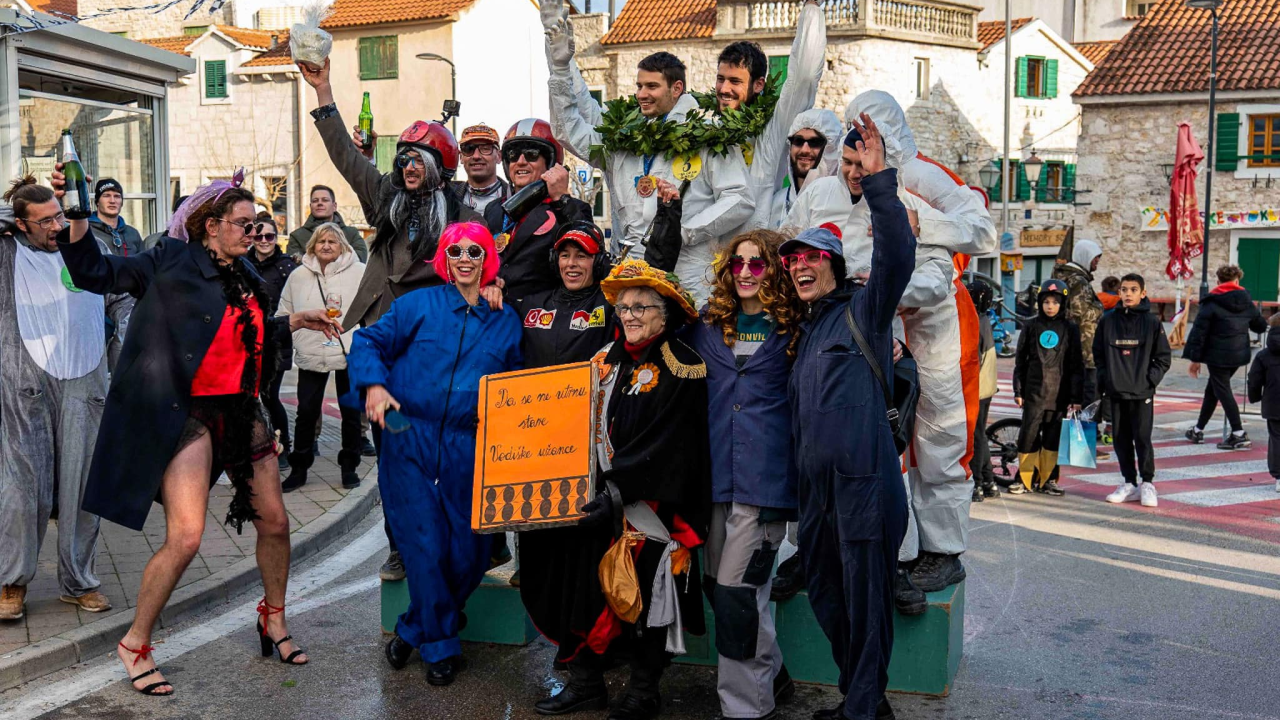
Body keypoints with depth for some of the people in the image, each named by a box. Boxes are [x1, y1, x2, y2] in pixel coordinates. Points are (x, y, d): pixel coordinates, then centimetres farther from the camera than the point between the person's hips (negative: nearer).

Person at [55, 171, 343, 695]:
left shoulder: (244, 275, 14)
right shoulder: (172, 260, -4)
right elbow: (97, 273, -9)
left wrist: (295, 321, 25)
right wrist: (77, 215, -22)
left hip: (241, 411, 7)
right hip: (189, 412, -7)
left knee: (275, 522, 11)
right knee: (185, 536, -15)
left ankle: (274, 617, 36)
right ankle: (135, 643, 7)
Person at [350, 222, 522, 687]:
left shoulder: (506, 321, 11)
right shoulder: (419, 304, 4)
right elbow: (369, 342, 4)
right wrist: (373, 383, -13)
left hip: (471, 452, 2)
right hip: (411, 444, -2)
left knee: (468, 553, 2)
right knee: (425, 548, -5)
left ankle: (416, 629, 28)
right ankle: (440, 646, 17)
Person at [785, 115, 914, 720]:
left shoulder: (863, 309, -1)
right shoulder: (806, 330, 21)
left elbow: (896, 255, -20)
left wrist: (878, 179, -29)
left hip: (863, 481, -8)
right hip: (815, 485, 8)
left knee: (865, 599, -2)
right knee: (828, 598, 15)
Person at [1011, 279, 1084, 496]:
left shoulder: (1070, 329, 5)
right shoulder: (1031, 327, 7)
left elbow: (1076, 365, 4)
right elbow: (1020, 361, 9)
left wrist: (1075, 397, -1)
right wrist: (1018, 391, 4)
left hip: (1059, 393, 0)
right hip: (1034, 392, 0)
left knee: (1053, 437, 4)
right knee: (1029, 434, -3)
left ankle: (1048, 480, 14)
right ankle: (1026, 477, 8)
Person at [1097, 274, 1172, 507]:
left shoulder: (1152, 322, 0)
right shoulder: (1108, 321, 5)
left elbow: (1164, 357, 3)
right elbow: (1098, 353, 12)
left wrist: (1150, 379, -8)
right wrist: (1104, 378, 2)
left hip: (1142, 393, -3)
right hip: (1115, 392, 3)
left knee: (1142, 438, -5)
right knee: (1121, 439, 7)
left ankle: (1147, 483, 8)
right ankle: (1129, 483, 17)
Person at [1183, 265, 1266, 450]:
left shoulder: (1211, 303, -9)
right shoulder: (1246, 301, 6)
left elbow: (1199, 331, -11)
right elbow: (1261, 326, 15)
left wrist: (1195, 358, -7)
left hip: (1217, 356, -6)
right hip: (1239, 355, 6)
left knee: (1223, 391, -3)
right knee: (1212, 389, 17)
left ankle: (1239, 434, -10)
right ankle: (1198, 430, 25)